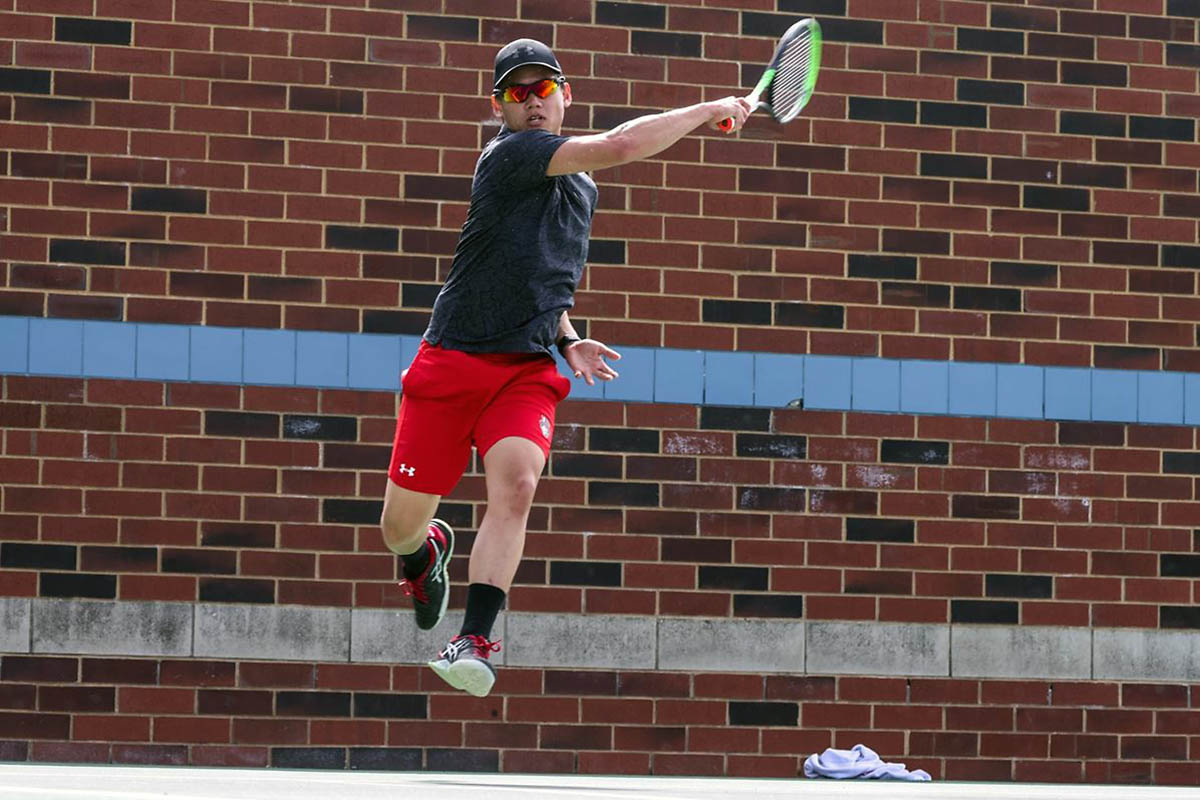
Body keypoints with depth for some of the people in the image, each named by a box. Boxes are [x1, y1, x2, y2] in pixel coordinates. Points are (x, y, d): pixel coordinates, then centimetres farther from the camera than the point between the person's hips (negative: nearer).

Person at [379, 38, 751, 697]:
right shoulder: (507, 156, -9)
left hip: (528, 371, 4)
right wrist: (710, 110, -12)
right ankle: (426, 553, 42)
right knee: (400, 527, 3)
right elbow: (618, 146, -22)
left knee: (515, 483, -26)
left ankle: (474, 643, -28)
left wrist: (569, 341, 12)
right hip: (451, 362, -4)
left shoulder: (582, 192, 17)